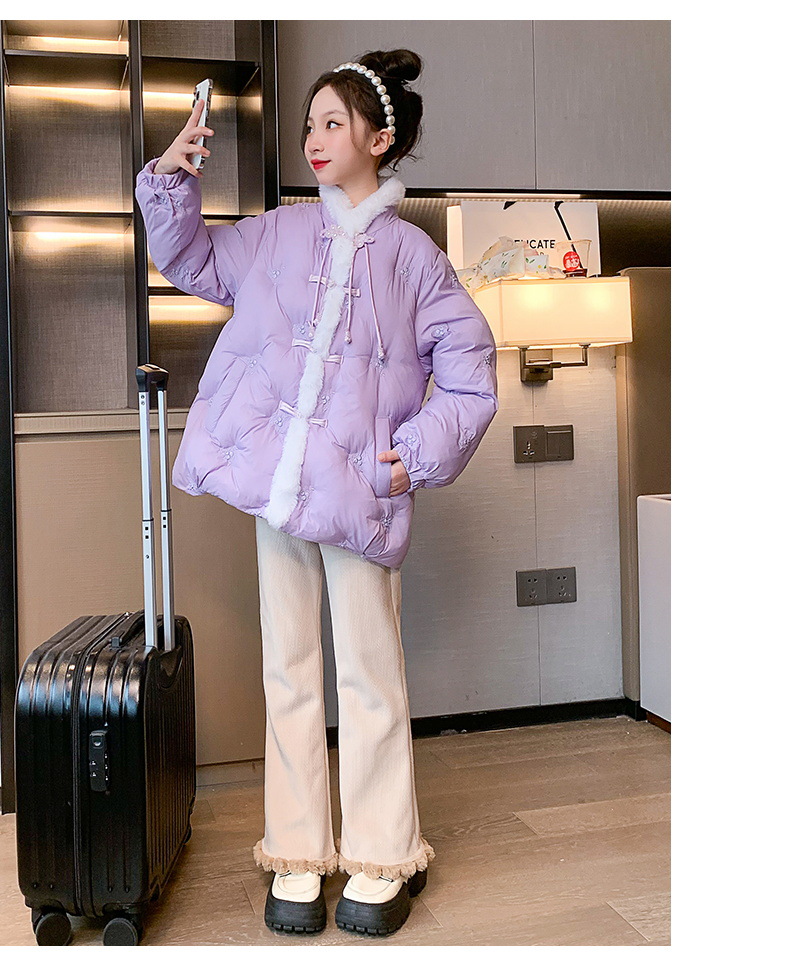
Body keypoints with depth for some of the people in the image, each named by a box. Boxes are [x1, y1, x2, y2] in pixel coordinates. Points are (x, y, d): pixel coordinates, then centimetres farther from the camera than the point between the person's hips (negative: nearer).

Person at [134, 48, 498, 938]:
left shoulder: (413, 255, 4)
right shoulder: (277, 234, 12)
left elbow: (472, 375, 4)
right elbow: (192, 261, 23)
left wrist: (419, 456, -5)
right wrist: (171, 178, 8)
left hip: (360, 486, -3)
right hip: (277, 480, 3)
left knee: (369, 673, 3)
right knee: (288, 670, 8)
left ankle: (382, 859, 20)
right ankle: (298, 856, 22)